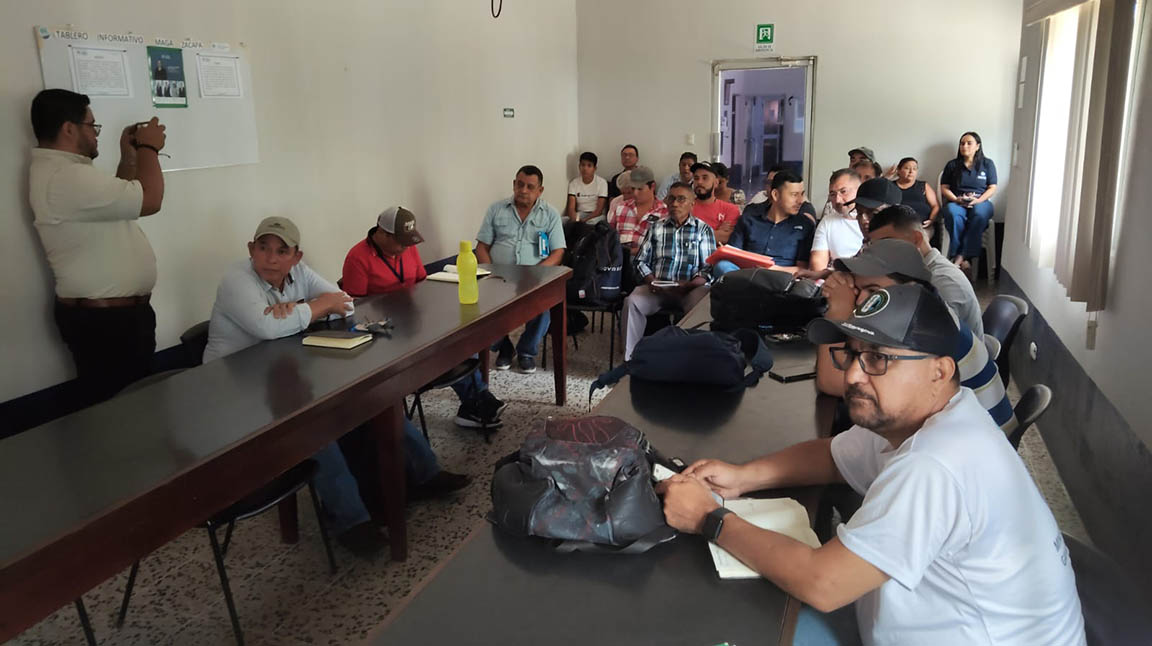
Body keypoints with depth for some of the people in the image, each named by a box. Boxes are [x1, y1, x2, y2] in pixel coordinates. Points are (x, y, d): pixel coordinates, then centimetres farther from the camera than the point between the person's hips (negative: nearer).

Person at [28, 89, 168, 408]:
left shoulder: (62, 170, 14)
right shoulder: (65, 178, -22)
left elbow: (119, 199, 24)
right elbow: (149, 201, -23)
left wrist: (129, 155, 15)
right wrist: (148, 148, -7)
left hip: (112, 312, 11)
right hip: (105, 320, -11)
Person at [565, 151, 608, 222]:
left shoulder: (602, 182, -2)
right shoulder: (574, 183, 7)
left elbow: (599, 210, -8)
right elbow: (571, 208, -3)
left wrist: (584, 220, -23)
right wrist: (576, 220, -25)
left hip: (596, 216, -2)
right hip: (579, 215, 2)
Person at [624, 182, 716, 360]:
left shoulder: (703, 230, 11)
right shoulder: (656, 228, 19)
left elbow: (709, 268, 1)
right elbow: (641, 261, 15)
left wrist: (689, 285, -16)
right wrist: (650, 280, -5)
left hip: (691, 287, -2)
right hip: (657, 287, 2)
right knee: (632, 302, -27)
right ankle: (631, 358, -23)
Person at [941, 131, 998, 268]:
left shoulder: (987, 164, 15)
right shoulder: (952, 165, 16)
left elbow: (992, 188, 8)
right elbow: (944, 188, 10)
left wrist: (978, 200, -10)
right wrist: (957, 200, -9)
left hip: (981, 202, 0)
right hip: (956, 202, 0)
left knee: (979, 214, -38)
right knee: (953, 214, -38)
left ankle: (960, 256, -41)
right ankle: (963, 258, -38)